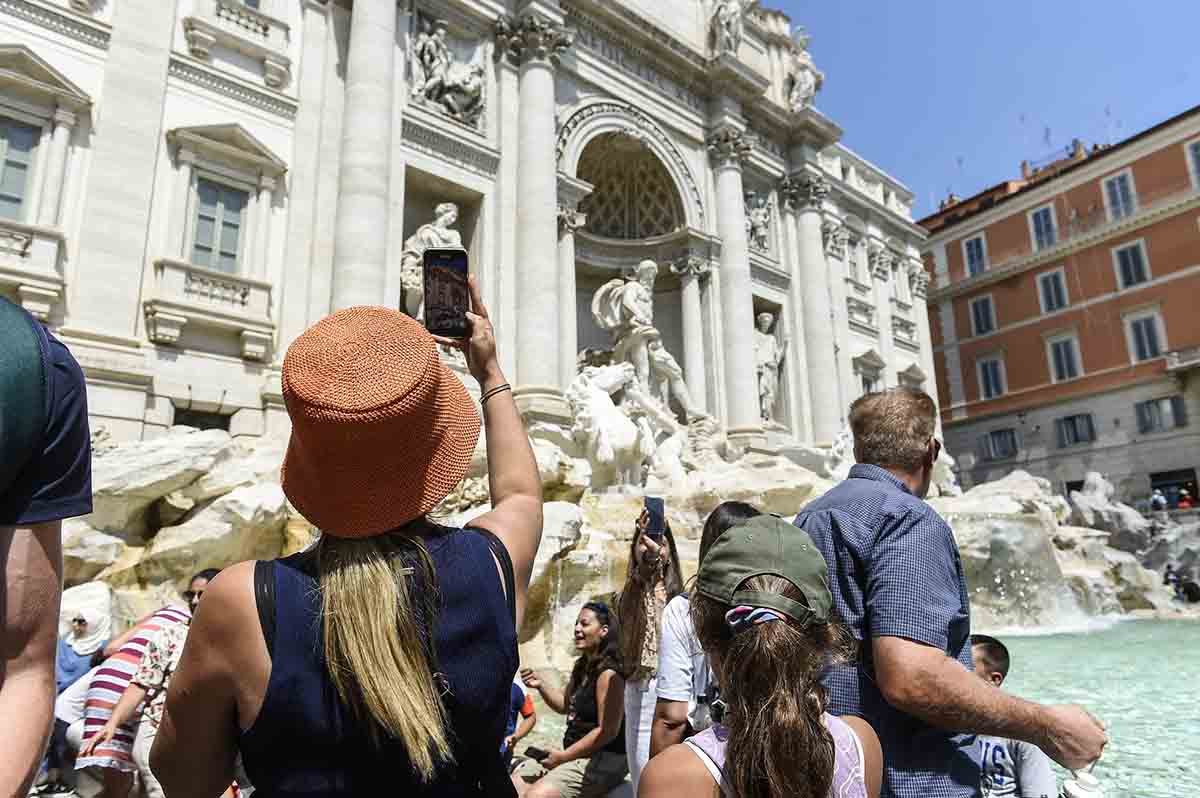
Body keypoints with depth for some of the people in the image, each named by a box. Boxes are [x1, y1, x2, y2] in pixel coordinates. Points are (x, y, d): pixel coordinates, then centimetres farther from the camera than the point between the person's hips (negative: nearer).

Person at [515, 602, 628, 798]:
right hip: (576, 755, 9)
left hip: (603, 760, -9)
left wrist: (564, 756, -15)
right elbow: (566, 705, 22)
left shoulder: (608, 674, -18)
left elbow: (607, 731, -22)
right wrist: (541, 684, 3)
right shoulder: (582, 667, 10)